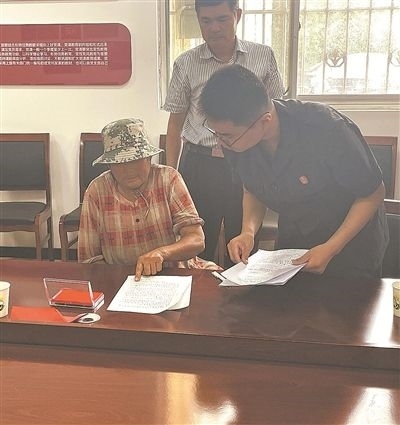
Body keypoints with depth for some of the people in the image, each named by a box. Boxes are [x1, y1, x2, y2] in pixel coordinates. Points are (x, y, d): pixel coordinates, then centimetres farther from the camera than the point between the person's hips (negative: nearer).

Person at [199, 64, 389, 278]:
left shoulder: (327, 129, -35)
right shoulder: (234, 139, -19)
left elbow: (373, 194, -21)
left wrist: (330, 250, -26)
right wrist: (248, 231, -18)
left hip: (350, 239, -4)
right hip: (291, 240, 5)